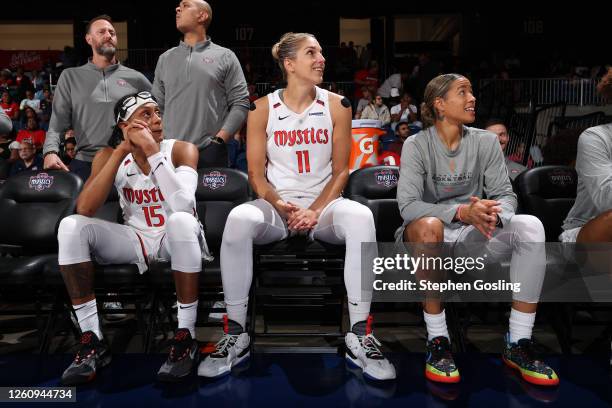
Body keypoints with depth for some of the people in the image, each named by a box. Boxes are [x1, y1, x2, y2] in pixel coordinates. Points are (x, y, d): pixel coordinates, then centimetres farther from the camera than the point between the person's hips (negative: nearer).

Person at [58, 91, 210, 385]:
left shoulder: (181, 149, -12)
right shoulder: (109, 156, -3)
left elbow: (183, 204, -30)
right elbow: (83, 210, -20)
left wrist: (152, 150, -30)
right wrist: (122, 150, -22)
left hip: (175, 239, -3)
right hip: (135, 239, 3)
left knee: (182, 220, -37)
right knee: (70, 226, -20)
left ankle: (186, 336, -25)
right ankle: (92, 340, -14)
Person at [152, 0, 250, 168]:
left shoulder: (225, 57, 5)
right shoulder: (165, 58, 16)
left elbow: (241, 103, -1)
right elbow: (157, 106, 16)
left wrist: (219, 139, -10)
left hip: (211, 153, -3)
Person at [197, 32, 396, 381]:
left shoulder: (337, 106, 4)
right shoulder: (263, 109, 2)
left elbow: (340, 171, 3)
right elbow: (256, 173, 2)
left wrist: (315, 210, -13)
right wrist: (280, 205, -16)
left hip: (324, 202, 1)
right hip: (276, 204, 0)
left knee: (360, 217, -33)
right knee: (238, 219, -33)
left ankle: (360, 335, -24)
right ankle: (236, 333, -18)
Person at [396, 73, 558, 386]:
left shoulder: (485, 141, 3)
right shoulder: (417, 145, -7)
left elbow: (505, 195, -2)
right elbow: (407, 205, -19)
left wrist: (495, 214, -27)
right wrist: (461, 212, -33)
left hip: (472, 236, 4)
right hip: (425, 235, -3)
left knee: (531, 226, -22)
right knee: (429, 224, -38)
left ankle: (518, 345, -16)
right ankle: (437, 341, -25)